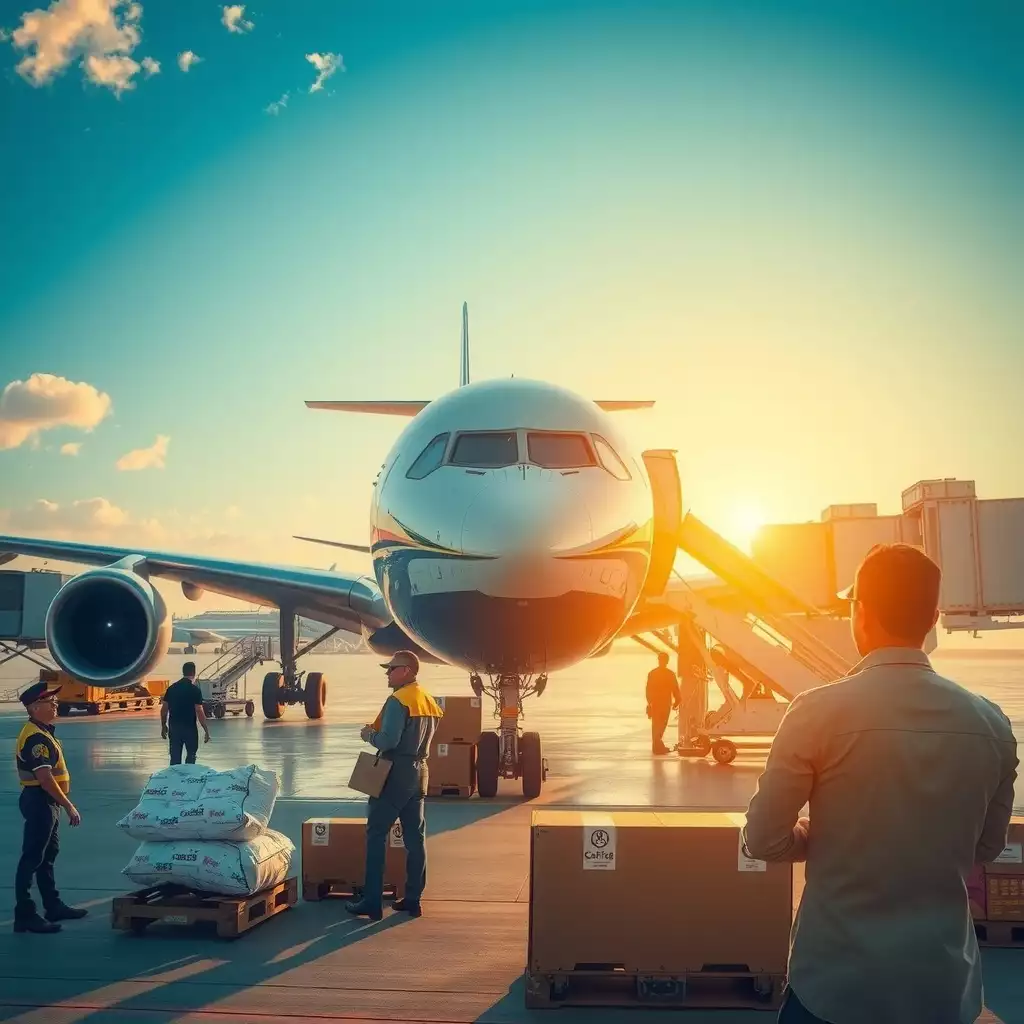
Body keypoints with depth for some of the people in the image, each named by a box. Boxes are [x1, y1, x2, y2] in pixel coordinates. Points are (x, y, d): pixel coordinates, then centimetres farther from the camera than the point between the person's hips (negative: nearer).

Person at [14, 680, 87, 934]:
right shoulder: (35, 737, -20)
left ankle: (53, 906, 28)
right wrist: (68, 806, -22)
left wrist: (63, 802, 21)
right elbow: (44, 778, -25)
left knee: (48, 855, 18)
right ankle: (24, 915, -2)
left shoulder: (43, 732, 13)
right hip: (39, 800, -11)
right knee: (32, 858, -6)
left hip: (47, 801, 11)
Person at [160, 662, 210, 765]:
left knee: (175, 757, 9)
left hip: (174, 728, 4)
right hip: (190, 728, -4)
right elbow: (199, 712, -15)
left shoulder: (171, 688, 2)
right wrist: (206, 731, -10)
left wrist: (163, 726, 17)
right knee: (191, 755, 14)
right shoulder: (195, 690, -12)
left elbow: (164, 709, 5)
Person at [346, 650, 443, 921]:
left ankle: (372, 902, -2)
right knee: (415, 836, 10)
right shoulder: (429, 700, 12)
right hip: (419, 771, 8)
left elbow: (388, 741, -24)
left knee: (376, 835, -2)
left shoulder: (398, 701, -16)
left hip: (395, 773, -8)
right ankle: (413, 899, 13)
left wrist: (369, 736, -4)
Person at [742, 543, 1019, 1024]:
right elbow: (986, 848, 9)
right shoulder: (990, 724, -5)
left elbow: (764, 840, -10)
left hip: (837, 980, -3)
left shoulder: (819, 711, -16)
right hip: (944, 981, 3)